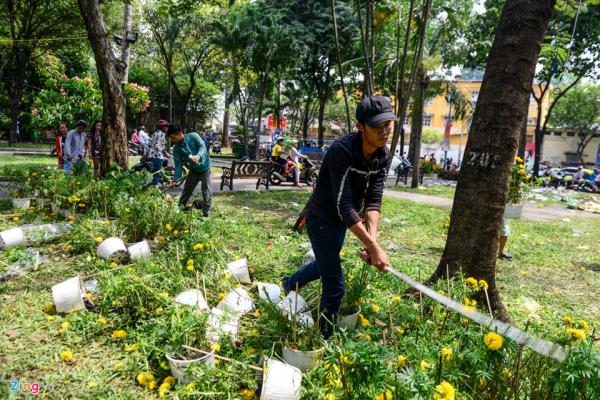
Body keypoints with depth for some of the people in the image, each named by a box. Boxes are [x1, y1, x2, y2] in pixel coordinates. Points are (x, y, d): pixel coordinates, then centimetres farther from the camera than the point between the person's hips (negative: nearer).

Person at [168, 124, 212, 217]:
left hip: (204, 167, -4)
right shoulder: (176, 149, -9)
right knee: (187, 189, 11)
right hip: (193, 169, 4)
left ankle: (206, 212, 1)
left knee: (206, 190, -6)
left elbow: (202, 146, -26)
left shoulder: (193, 136, -17)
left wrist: (198, 156, -46)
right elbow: (178, 164, -10)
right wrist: (175, 179, -20)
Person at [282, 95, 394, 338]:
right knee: (335, 286, -5)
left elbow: (373, 200, -15)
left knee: (325, 265, 29)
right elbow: (343, 205, -36)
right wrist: (374, 246, -39)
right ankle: (324, 340, 18)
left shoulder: (384, 156, -10)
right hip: (322, 219, -8)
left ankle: (290, 284, 57)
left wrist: (372, 238, -30)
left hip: (343, 221, 8)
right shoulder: (342, 151, -32)